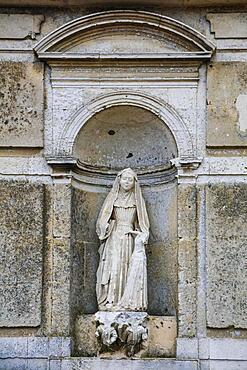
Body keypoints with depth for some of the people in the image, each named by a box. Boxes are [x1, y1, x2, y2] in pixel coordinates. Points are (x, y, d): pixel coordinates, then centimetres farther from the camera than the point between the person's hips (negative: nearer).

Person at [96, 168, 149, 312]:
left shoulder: (137, 200, 13)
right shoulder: (112, 198, 13)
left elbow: (143, 222, 10)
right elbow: (103, 220, 13)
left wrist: (141, 238, -5)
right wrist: (106, 228, -6)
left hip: (130, 240, 0)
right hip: (113, 240, 0)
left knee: (132, 269, -14)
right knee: (113, 267, -11)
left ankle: (128, 302, -13)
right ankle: (111, 301, -12)